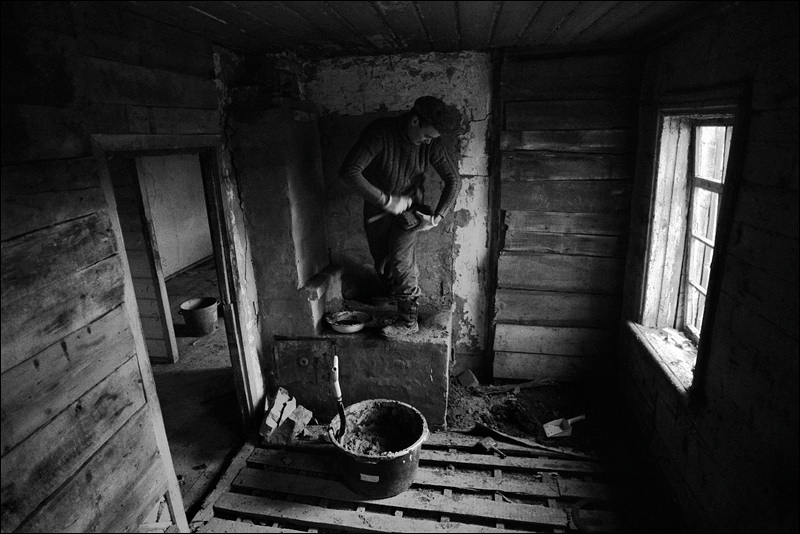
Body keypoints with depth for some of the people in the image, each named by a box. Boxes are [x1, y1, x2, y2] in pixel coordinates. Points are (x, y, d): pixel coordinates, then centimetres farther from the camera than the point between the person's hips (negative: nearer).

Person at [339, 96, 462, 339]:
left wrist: (437, 216, -15)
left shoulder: (431, 143, -15)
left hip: (409, 206, 0)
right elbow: (349, 172, -33)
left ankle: (408, 320, 1)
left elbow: (453, 179, -6)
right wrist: (387, 200, -33)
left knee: (401, 260, -11)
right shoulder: (379, 133, -25)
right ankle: (393, 292, 36)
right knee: (381, 260, 8)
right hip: (377, 206, 1)